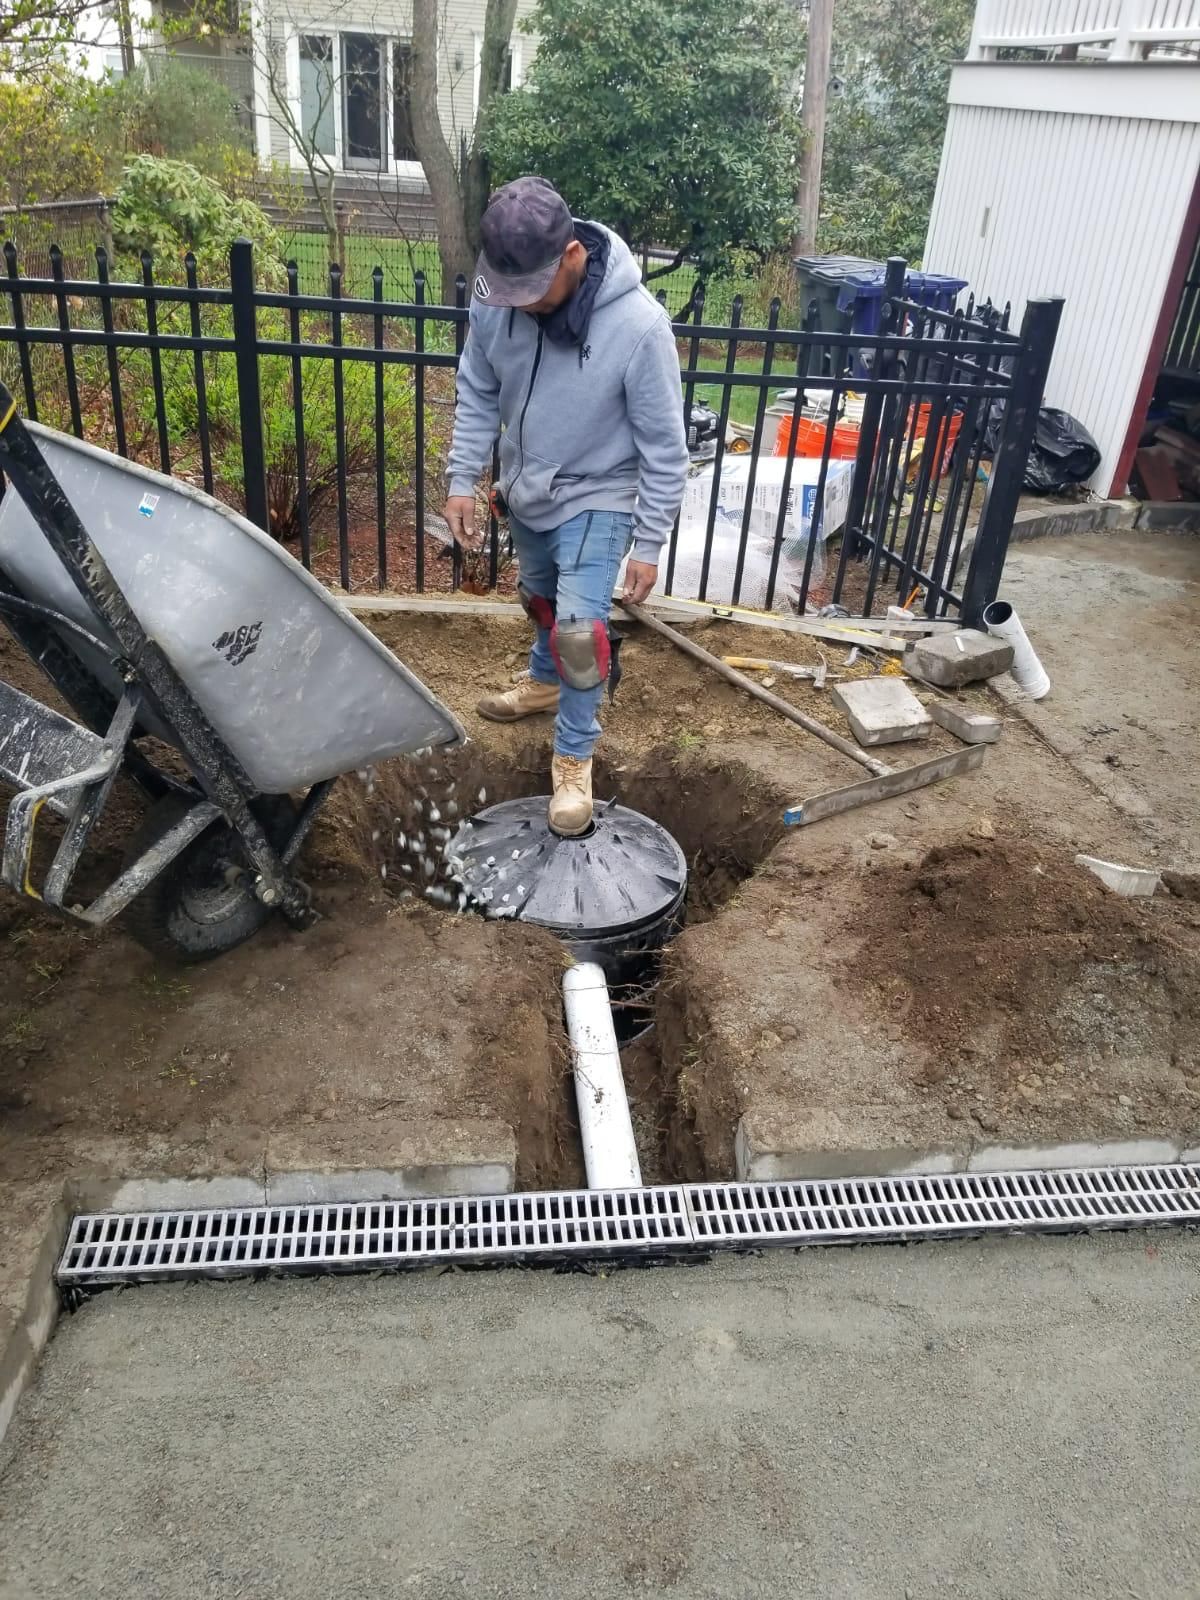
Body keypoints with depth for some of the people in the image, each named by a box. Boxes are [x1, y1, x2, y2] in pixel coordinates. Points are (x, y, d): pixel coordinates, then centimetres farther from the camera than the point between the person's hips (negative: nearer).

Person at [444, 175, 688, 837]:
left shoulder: (638, 324, -29)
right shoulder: (495, 296, -17)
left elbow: (664, 447, -20)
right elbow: (477, 394, 0)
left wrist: (649, 544, -17)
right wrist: (462, 479, -3)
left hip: (597, 499, -5)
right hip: (526, 492, 5)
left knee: (579, 628, -14)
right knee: (540, 600, 24)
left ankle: (573, 755, 7)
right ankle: (545, 682, 53)